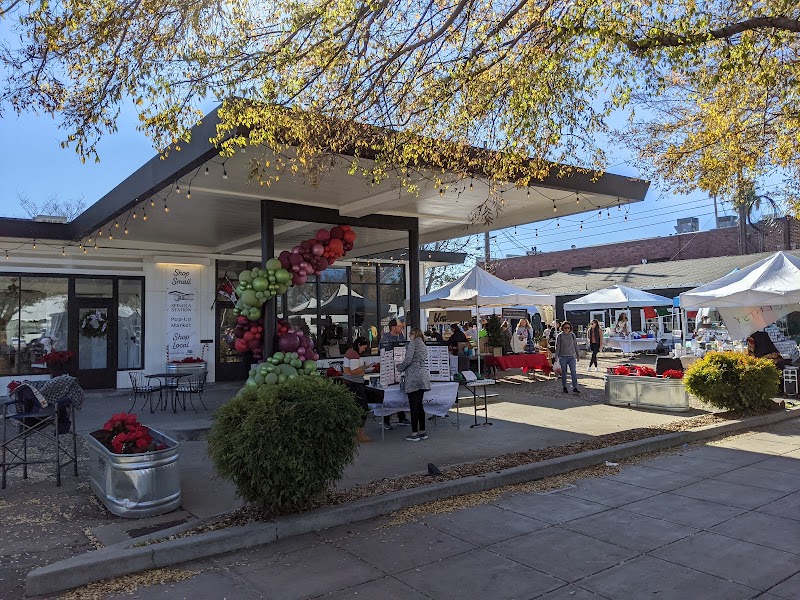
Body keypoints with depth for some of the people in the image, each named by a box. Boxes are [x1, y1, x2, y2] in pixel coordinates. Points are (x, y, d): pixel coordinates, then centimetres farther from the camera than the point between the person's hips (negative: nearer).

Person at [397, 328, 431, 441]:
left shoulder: (413, 343, -5)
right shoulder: (424, 346, 21)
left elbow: (408, 360, -14)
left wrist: (399, 368, 3)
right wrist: (404, 368, 25)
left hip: (414, 377, -8)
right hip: (423, 376, 8)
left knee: (414, 406, -5)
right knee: (419, 405, 13)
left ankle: (414, 433, -2)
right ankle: (422, 432, 16)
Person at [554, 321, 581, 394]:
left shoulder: (572, 335, 6)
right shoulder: (560, 336, -2)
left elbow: (575, 346, 13)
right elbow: (557, 347, -1)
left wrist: (577, 355, 15)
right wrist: (556, 356, -6)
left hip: (572, 356, 2)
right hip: (563, 357, -2)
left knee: (573, 371, -7)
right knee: (564, 372, 6)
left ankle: (575, 388, -8)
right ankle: (564, 387, 17)